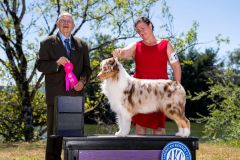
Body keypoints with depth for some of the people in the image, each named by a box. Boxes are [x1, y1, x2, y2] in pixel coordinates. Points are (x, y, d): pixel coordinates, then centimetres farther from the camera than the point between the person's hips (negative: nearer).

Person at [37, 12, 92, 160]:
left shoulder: (82, 45, 15)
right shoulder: (47, 43, 7)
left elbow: (87, 68, 14)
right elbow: (41, 65, -1)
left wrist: (83, 81, -6)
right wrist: (57, 63, -18)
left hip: (76, 94, 3)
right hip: (56, 95, -2)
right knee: (54, 131, -2)